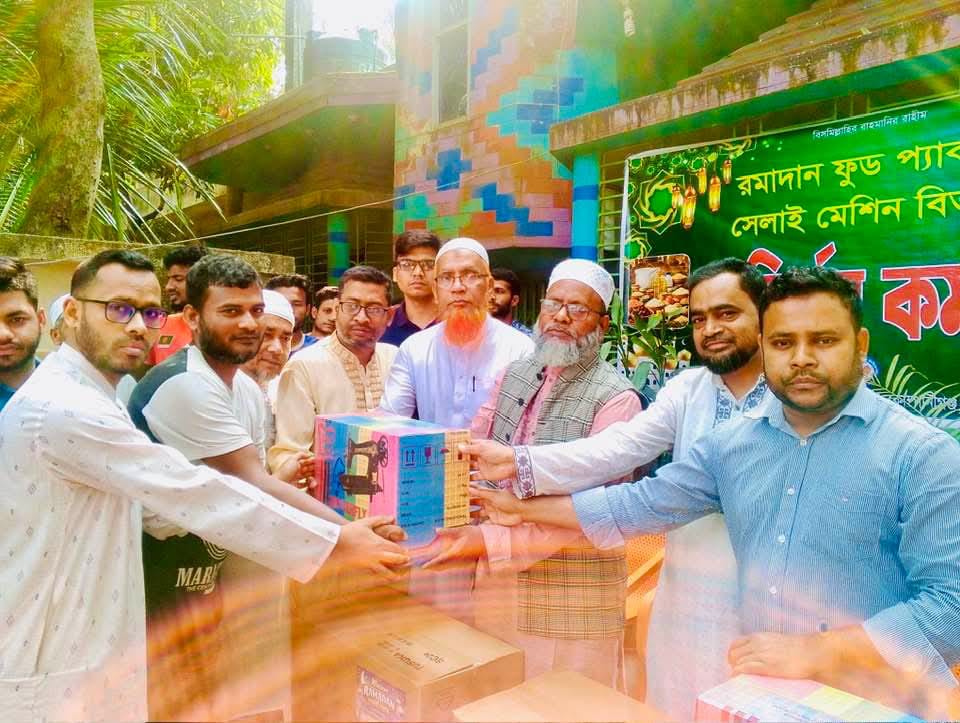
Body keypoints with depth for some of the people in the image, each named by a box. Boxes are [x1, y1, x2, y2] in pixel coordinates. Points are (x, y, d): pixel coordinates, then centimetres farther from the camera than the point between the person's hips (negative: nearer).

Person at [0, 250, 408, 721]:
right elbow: (192, 494, -29)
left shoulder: (84, 398, 9)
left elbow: (159, 507, 7)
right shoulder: (63, 406, -24)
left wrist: (266, 485, -2)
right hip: (53, 672, -9)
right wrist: (334, 544, -25)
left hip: (89, 653, 9)